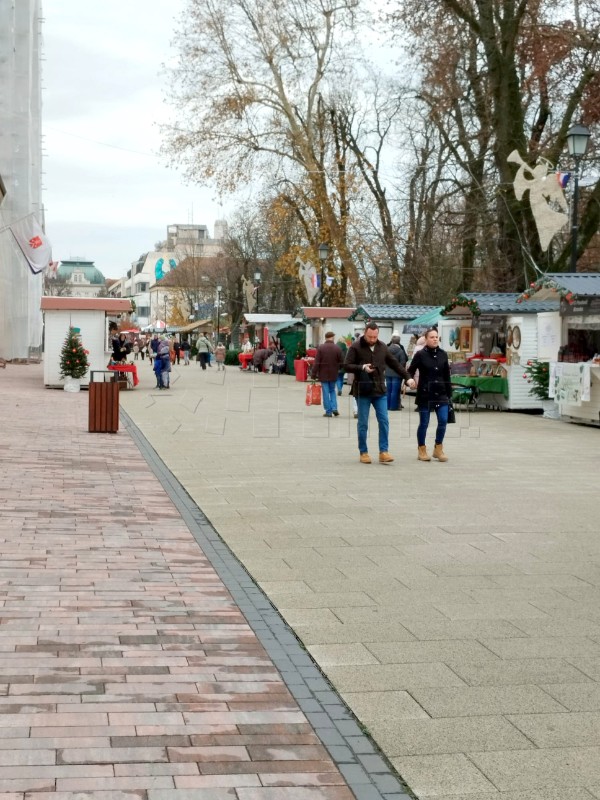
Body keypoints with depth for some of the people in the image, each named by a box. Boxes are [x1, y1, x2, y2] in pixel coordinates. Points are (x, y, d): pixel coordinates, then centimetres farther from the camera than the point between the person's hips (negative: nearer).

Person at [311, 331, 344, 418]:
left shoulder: (320, 348, -8)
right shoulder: (338, 348, -5)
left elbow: (316, 362, -10)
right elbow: (341, 362, 0)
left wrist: (313, 374, -4)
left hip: (323, 374, -2)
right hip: (333, 375, 2)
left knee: (326, 393, 4)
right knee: (332, 391, 18)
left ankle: (328, 411, 5)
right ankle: (334, 408, 4)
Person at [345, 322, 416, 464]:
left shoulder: (382, 347, 9)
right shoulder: (355, 347, -4)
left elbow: (395, 364, 15)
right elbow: (347, 366, -6)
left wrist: (407, 377, 8)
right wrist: (362, 368, -21)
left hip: (380, 390, 4)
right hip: (363, 390, -4)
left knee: (384, 421, -2)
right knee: (363, 423, 3)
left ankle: (383, 452, 2)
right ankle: (363, 452, 12)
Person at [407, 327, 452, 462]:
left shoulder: (443, 354, 6)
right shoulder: (420, 354, -5)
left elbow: (447, 375, 9)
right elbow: (410, 371, -2)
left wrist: (449, 393, 9)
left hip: (441, 393, 3)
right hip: (425, 394, -3)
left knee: (443, 421, -4)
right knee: (424, 423, 4)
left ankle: (438, 449, 13)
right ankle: (422, 450, 19)